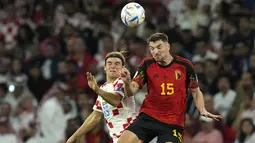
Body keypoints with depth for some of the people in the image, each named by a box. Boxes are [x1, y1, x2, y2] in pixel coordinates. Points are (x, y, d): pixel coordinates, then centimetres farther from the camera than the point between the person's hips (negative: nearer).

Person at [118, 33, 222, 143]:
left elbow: (196, 92, 9)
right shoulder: (147, 65, -2)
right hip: (148, 117, 1)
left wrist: (203, 110, -9)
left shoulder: (185, 66, -3)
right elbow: (131, 92, -5)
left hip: (173, 122, -1)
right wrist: (127, 82, -29)